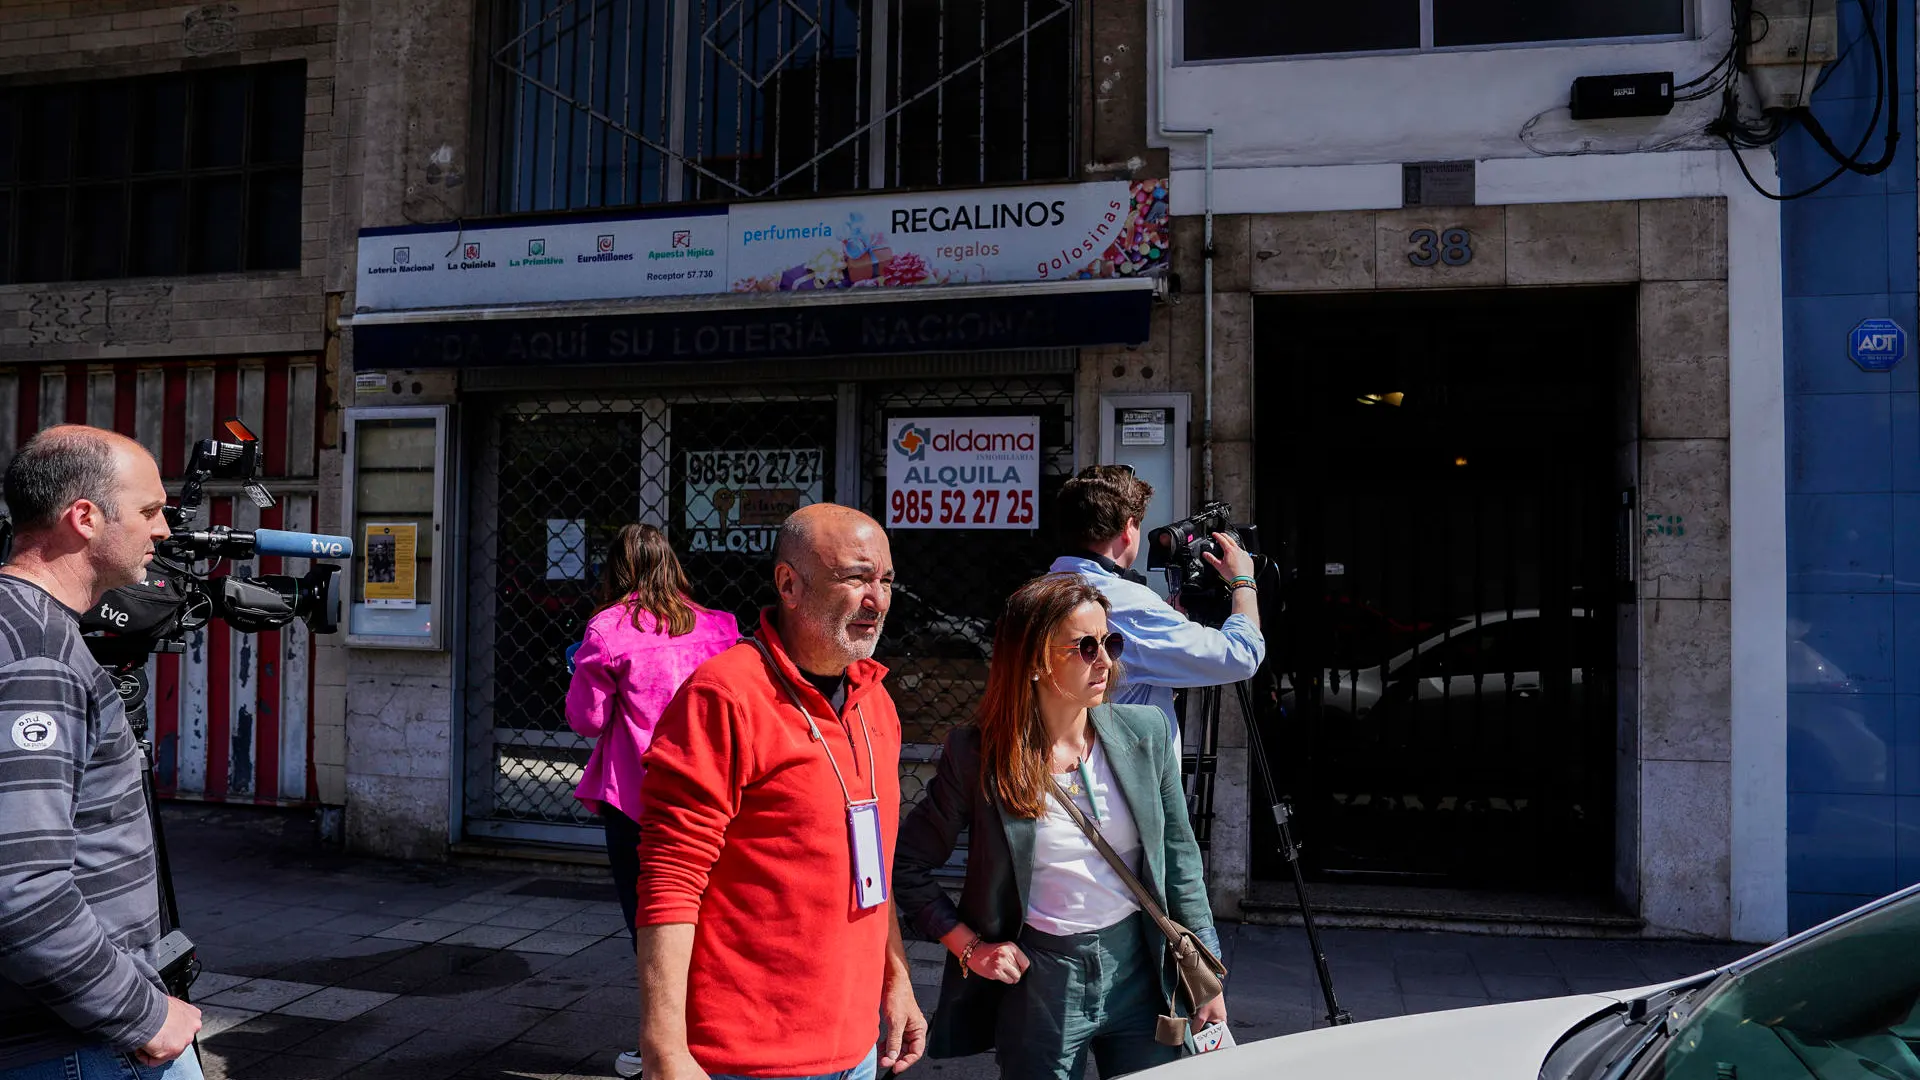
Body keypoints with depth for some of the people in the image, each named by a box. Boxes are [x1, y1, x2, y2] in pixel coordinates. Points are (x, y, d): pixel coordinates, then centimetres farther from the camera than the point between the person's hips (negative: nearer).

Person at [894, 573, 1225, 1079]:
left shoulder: (1144, 733, -4)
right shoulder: (977, 754, -12)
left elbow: (1179, 860, 5)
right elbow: (908, 864, -2)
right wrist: (968, 946, -8)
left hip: (1137, 967, 3)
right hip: (1038, 977, -2)